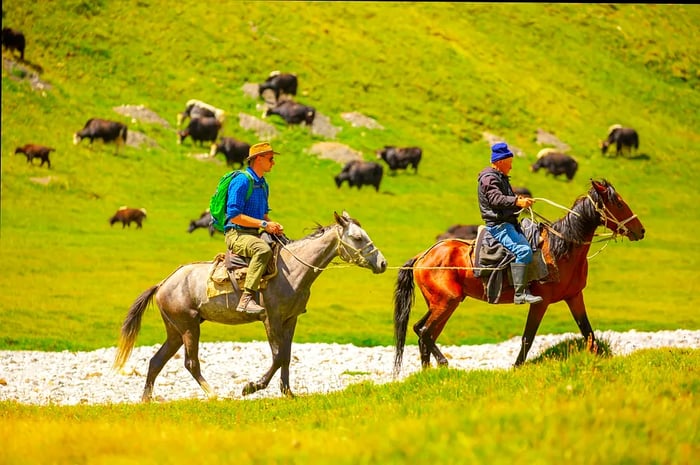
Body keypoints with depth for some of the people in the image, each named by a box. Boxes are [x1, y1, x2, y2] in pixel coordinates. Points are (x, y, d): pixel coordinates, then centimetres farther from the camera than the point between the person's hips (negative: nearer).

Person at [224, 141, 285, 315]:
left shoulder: (263, 184, 17)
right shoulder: (242, 181, -12)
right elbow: (234, 215, -19)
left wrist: (274, 225, 3)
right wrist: (264, 224, -20)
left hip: (254, 234, 10)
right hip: (236, 234, -10)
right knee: (263, 250, -38)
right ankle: (247, 298, -43)